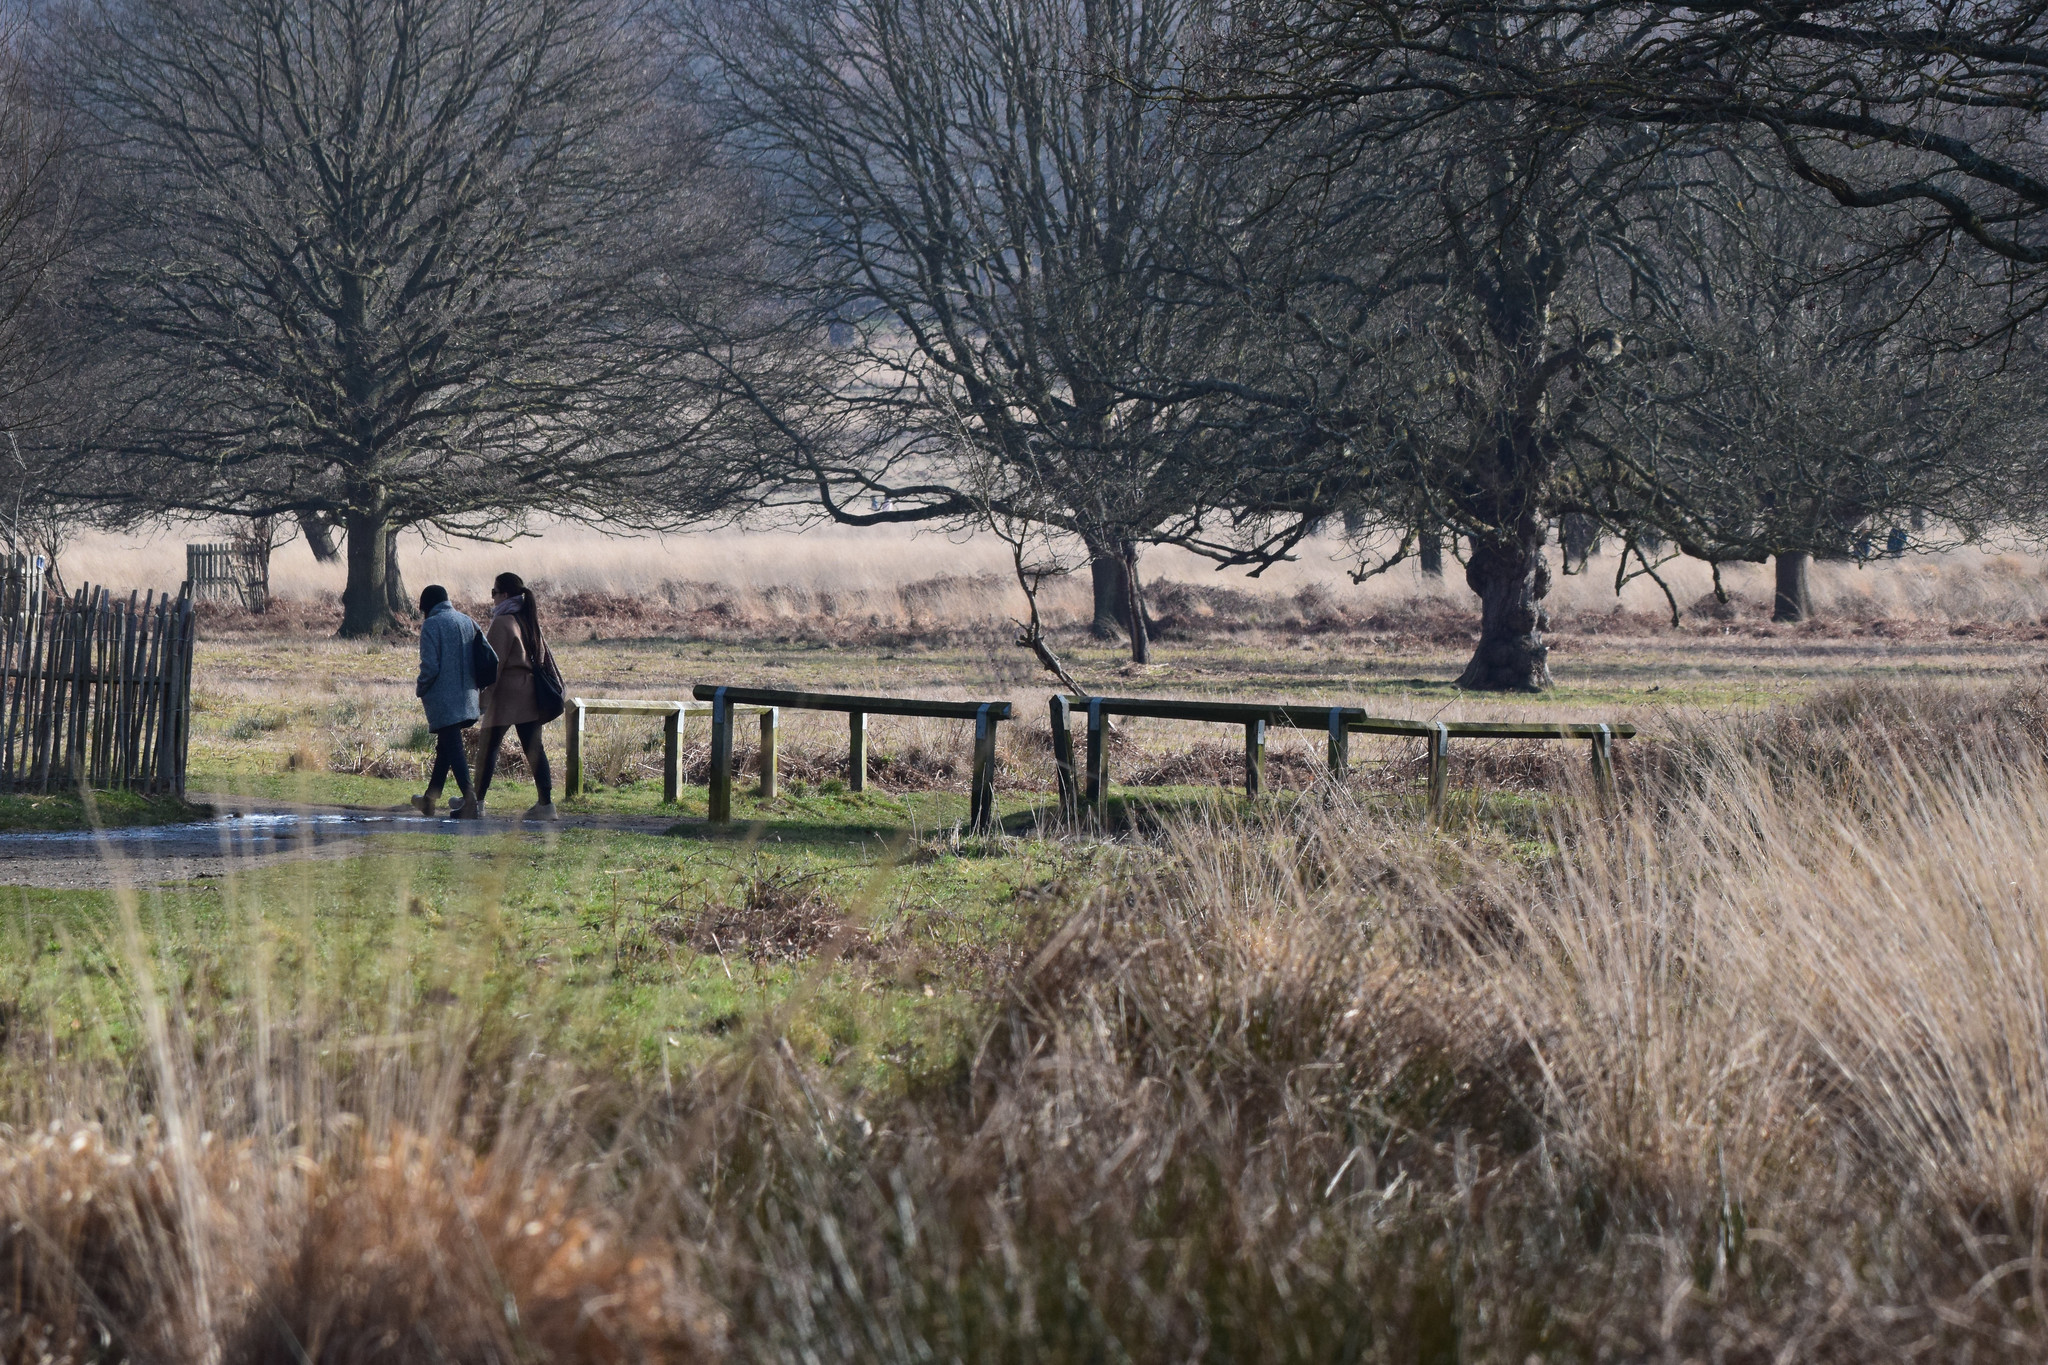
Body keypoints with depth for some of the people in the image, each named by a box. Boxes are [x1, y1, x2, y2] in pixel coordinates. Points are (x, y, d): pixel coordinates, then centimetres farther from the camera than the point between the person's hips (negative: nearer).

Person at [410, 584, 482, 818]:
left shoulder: (431, 625, -10)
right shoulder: (468, 623, 9)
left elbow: (430, 666, -16)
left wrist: (420, 689, 1)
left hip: (443, 700, -7)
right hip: (466, 699, 7)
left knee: (452, 749, -7)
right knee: (444, 748, 18)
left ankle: (470, 800, -19)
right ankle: (430, 800, 27)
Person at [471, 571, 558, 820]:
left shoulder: (503, 623, -12)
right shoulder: (529, 620, 12)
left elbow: (494, 662, -15)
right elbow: (542, 655, 15)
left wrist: (484, 696, -13)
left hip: (506, 693, -7)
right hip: (529, 694, 7)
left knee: (489, 747, 3)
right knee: (533, 748, 4)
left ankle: (476, 801, 9)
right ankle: (546, 802, -2)